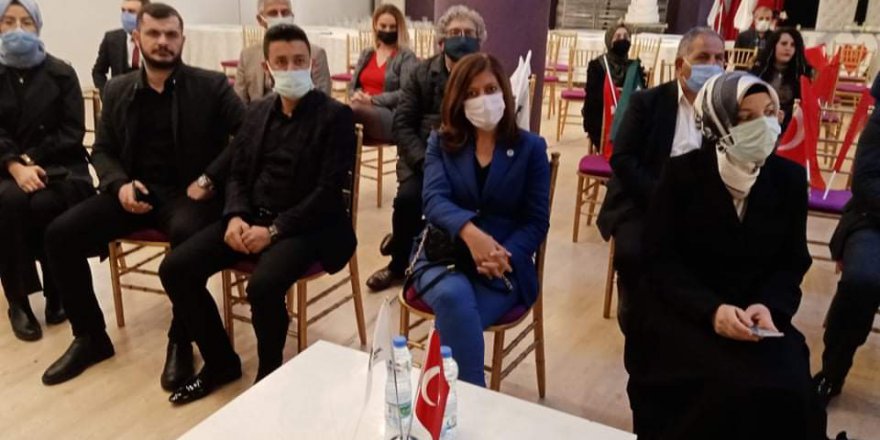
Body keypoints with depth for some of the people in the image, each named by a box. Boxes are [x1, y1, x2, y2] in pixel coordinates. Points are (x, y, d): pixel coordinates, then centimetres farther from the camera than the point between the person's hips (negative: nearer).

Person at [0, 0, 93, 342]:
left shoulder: (61, 73, 5)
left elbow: (73, 132, -3)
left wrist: (31, 159, -15)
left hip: (59, 165, -1)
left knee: (44, 204, -32)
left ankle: (57, 292, -9)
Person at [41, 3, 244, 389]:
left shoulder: (210, 86, -1)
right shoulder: (117, 91, 11)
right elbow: (102, 150, 14)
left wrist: (210, 178, -17)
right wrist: (119, 184, -8)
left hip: (186, 193, -4)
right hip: (134, 191, 5)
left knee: (187, 234, -37)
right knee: (59, 234, -12)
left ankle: (181, 340, -14)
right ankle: (90, 337, 8)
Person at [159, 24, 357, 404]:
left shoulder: (335, 115, -7)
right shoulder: (258, 111, 12)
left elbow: (328, 191, -14)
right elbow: (238, 173, 13)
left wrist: (275, 229, -20)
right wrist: (235, 216, -8)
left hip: (305, 225, -6)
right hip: (252, 217, 6)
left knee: (263, 286, -33)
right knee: (175, 268, -9)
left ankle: (270, 373, -3)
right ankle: (220, 361, 11)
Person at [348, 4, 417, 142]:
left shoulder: (406, 56, 4)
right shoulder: (366, 54, 23)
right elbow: (353, 85, 21)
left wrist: (373, 100, -16)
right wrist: (356, 94, -4)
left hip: (391, 117, -5)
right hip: (362, 111, 5)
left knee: (355, 110, -37)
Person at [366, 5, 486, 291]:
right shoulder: (422, 73, 5)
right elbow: (401, 125, -1)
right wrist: (425, 161, -17)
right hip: (423, 156, 1)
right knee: (408, 197, -27)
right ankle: (400, 263, 4)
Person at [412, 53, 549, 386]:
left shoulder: (531, 148, 6)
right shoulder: (441, 143, 9)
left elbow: (537, 221, 0)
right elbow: (434, 199, -9)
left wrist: (505, 256, -21)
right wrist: (469, 230, -31)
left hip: (504, 269, -1)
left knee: (453, 320, -30)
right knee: (453, 296, -34)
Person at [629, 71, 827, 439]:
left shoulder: (789, 178, 2)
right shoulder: (682, 173, -9)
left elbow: (793, 263, 5)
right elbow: (659, 260, -11)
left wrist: (768, 306, -16)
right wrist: (711, 310, -25)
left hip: (755, 313, 4)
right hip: (681, 309, -3)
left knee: (785, 387, -20)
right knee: (735, 386, -26)